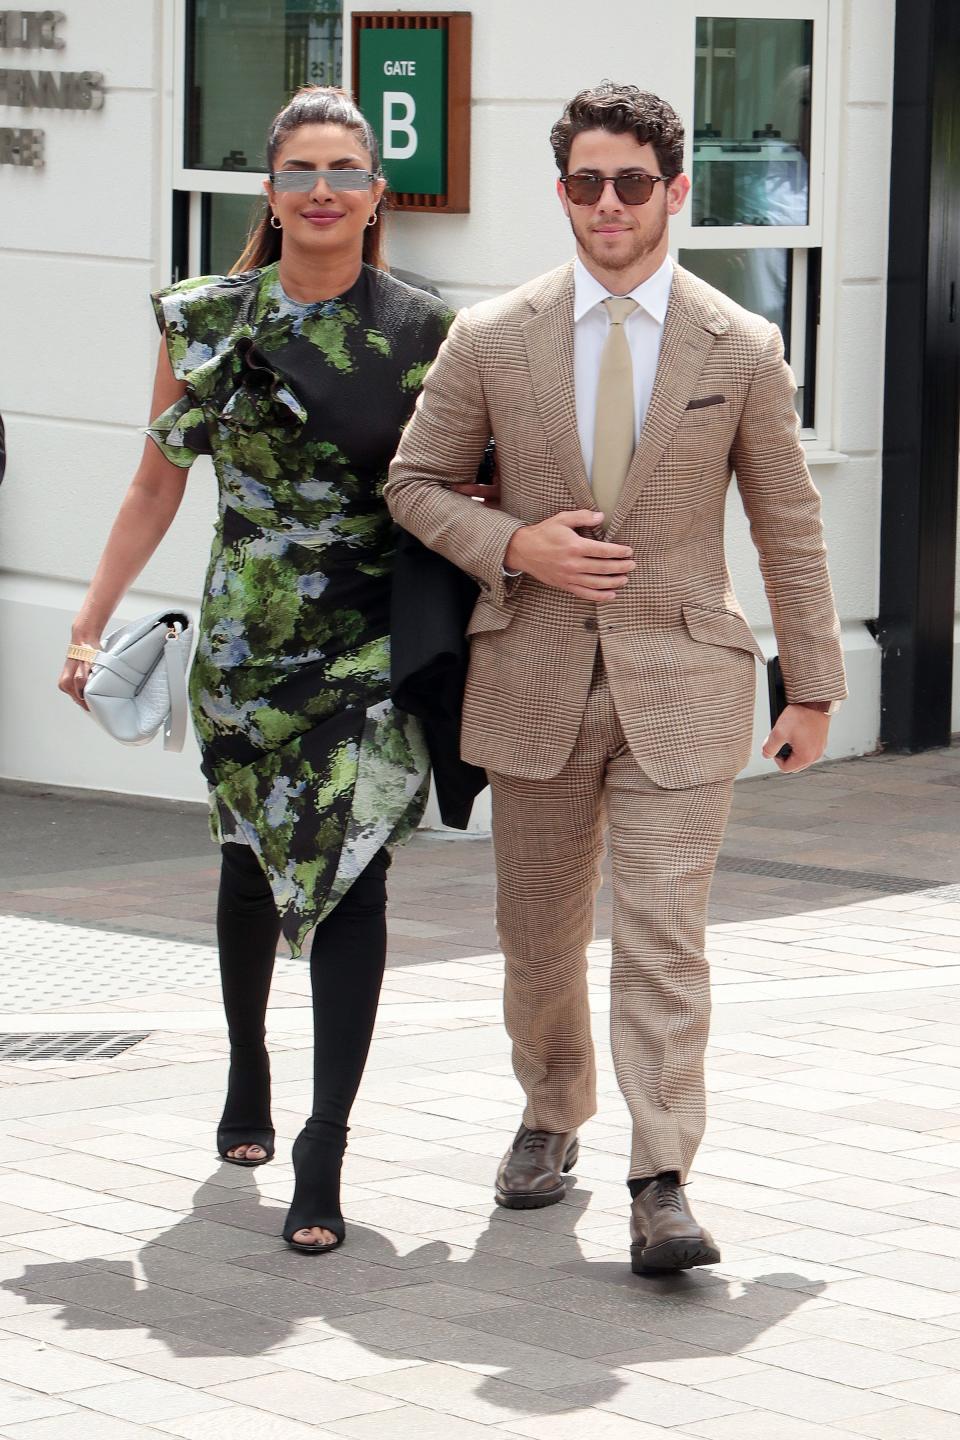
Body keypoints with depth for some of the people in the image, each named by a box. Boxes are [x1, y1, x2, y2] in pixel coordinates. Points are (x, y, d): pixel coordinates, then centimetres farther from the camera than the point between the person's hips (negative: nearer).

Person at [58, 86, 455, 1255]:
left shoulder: (424, 334, 0)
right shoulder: (207, 322, 3)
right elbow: (158, 483, 7)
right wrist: (90, 623, 3)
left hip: (376, 644, -2)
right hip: (244, 640, 2)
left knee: (351, 871, -12)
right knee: (252, 862, 16)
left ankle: (322, 1156, -12)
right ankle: (246, 1075, 41)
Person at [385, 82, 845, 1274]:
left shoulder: (742, 350, 0)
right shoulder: (489, 340, 1)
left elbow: (788, 527, 7)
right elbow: (412, 484, 9)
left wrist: (813, 686, 9)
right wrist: (513, 545, -9)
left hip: (679, 683, -2)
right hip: (534, 680, 2)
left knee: (663, 934, -10)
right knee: (539, 928, 13)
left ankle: (661, 1187, -10)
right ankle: (551, 1118, 36)